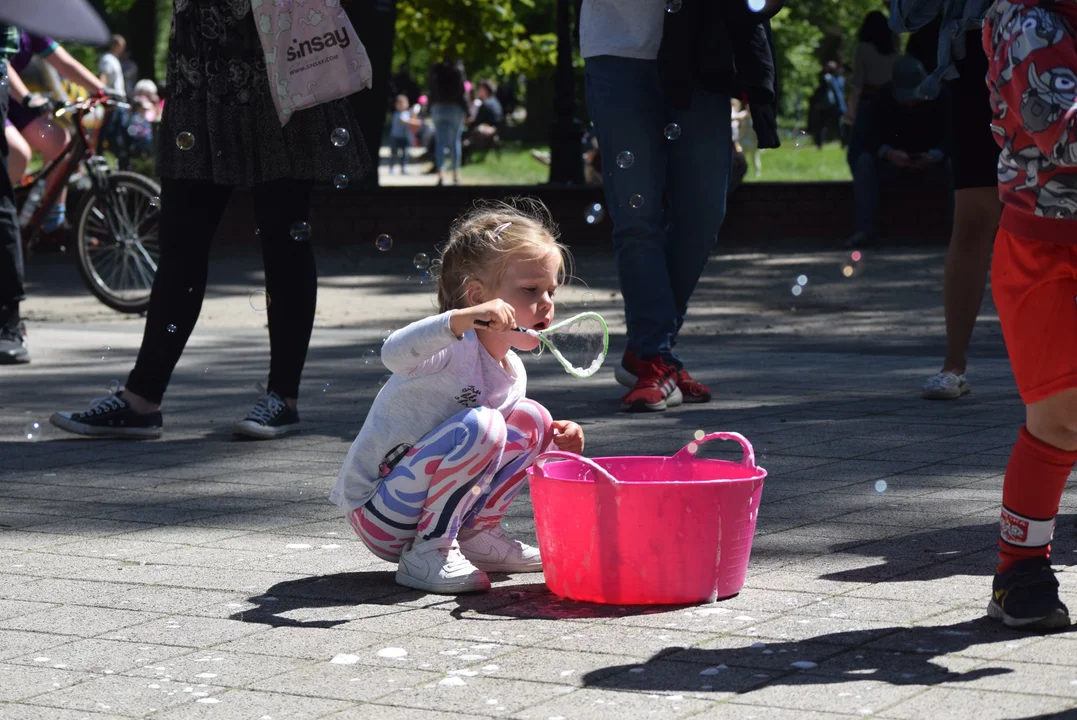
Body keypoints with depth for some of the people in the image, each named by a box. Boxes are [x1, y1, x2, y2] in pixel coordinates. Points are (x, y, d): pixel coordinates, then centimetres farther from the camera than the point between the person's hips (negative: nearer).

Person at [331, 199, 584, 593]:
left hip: (432, 506, 9)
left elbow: (495, 452, 21)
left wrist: (553, 442, 3)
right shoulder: (452, 347, -20)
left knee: (531, 418, 5)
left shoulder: (513, 371, 8)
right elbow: (394, 353, -43)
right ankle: (426, 554, -18)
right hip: (376, 514, -9)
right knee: (480, 424, -28)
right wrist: (463, 318, -55)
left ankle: (476, 537, 10)